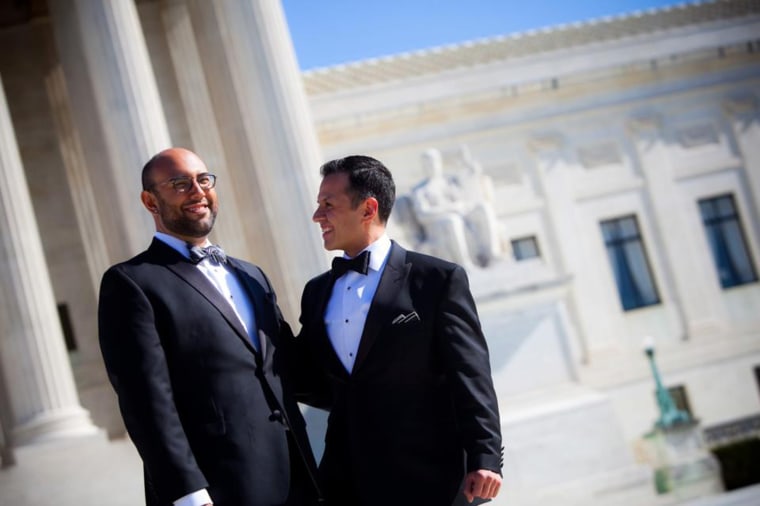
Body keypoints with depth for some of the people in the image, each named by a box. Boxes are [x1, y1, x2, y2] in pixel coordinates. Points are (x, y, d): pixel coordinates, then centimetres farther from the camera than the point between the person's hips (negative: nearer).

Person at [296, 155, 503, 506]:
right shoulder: (317, 292, 13)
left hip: (424, 477, -5)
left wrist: (485, 459, -13)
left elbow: (471, 377, -7)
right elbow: (316, 384, 14)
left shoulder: (437, 279, -4)